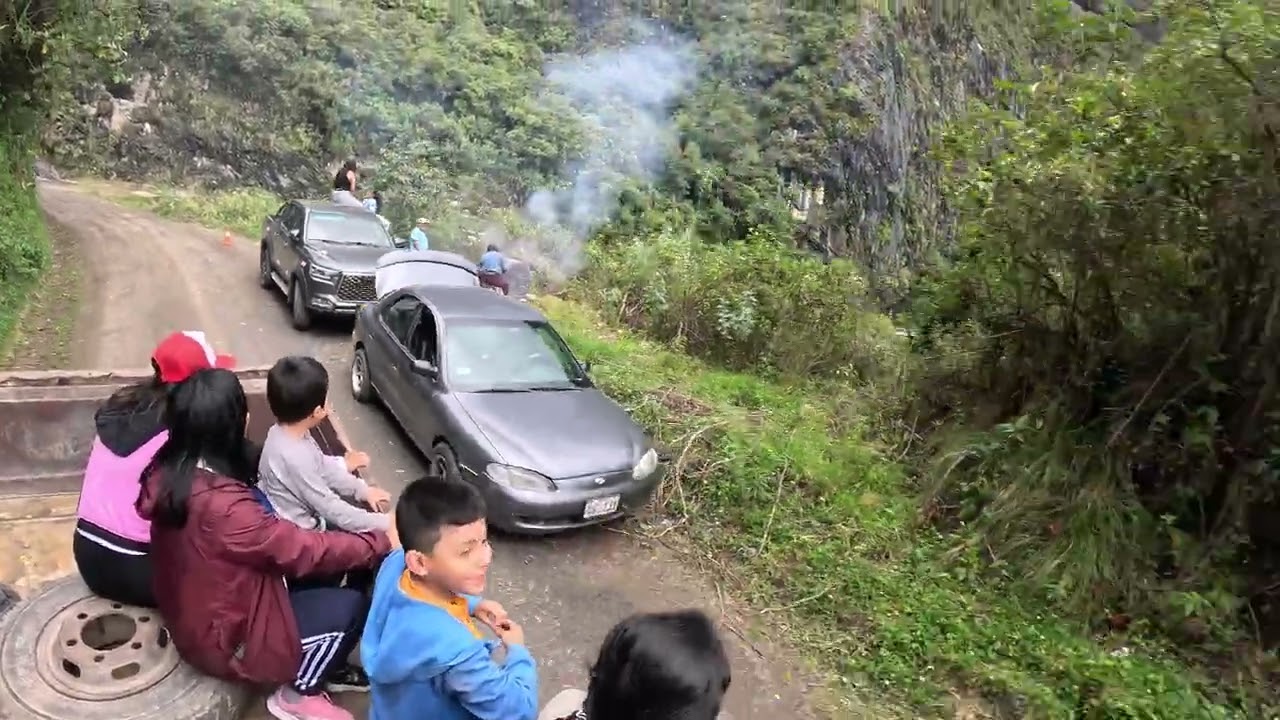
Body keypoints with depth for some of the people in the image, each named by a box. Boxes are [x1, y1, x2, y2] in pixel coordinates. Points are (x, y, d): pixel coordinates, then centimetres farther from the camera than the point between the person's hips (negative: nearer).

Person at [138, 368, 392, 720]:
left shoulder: (168, 473, -9)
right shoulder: (223, 506, -37)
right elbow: (304, 549, -28)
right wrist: (380, 542, -17)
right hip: (224, 640, -9)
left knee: (320, 581, 10)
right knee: (350, 606, -7)